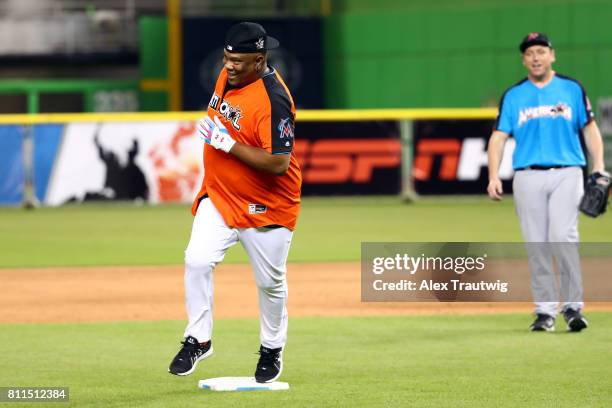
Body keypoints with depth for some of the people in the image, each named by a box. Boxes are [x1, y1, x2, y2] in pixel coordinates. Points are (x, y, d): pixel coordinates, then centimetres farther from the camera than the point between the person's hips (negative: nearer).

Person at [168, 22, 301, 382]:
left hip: (266, 208, -6)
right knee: (197, 261, -13)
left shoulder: (273, 101, -26)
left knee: (270, 283, 9)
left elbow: (278, 164, -31)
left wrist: (228, 144, -30)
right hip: (219, 197, 6)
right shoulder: (228, 75, 1)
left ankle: (272, 350, 30)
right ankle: (198, 340, -2)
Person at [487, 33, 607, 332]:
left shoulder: (571, 89, 9)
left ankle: (573, 306, -11)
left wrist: (599, 168, -3)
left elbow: (590, 129, 10)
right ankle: (545, 310, 6)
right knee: (536, 245, 0)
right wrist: (493, 177, -7)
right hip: (528, 177, 2)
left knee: (563, 236, -17)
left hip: (566, 174, -2)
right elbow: (498, 137, 6)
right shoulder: (513, 96, 11)